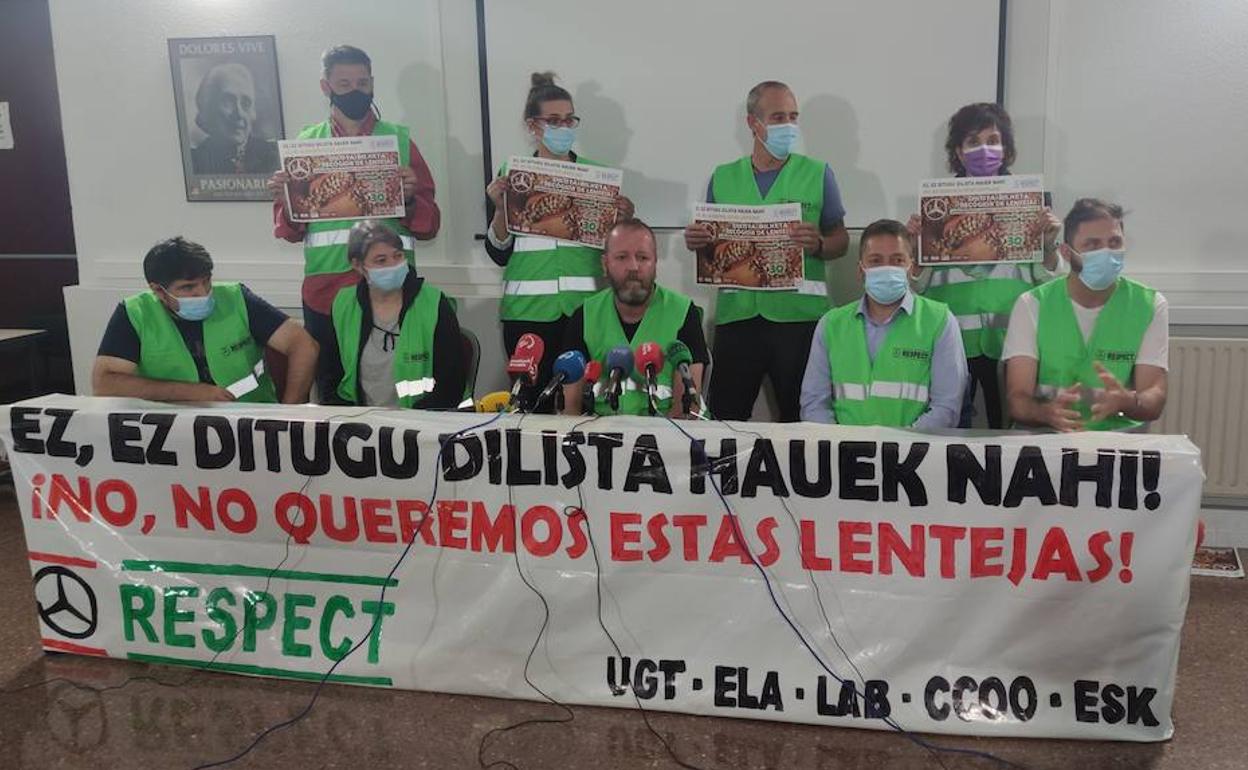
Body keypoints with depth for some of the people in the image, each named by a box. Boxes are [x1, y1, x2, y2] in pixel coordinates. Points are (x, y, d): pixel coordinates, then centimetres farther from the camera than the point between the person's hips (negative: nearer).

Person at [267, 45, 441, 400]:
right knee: (331, 397, 11)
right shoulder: (306, 143, 8)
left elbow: (429, 226, 2)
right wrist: (286, 201, -11)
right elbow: (290, 231, 8)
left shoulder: (399, 141, 4)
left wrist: (409, 199, -18)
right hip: (324, 295, 2)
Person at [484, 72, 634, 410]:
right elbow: (499, 254, 4)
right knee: (533, 401, 2)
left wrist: (623, 220, -5)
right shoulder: (509, 176, 6)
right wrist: (499, 208, -10)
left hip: (586, 307, 1)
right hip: (529, 310, 0)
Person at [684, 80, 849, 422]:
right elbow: (710, 241, 17)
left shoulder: (817, 173, 8)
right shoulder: (723, 178, 13)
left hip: (799, 313, -1)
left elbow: (840, 239, 6)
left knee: (801, 419, 2)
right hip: (736, 312, 2)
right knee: (723, 417, 1)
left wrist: (819, 245, -16)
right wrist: (694, 242, -6)